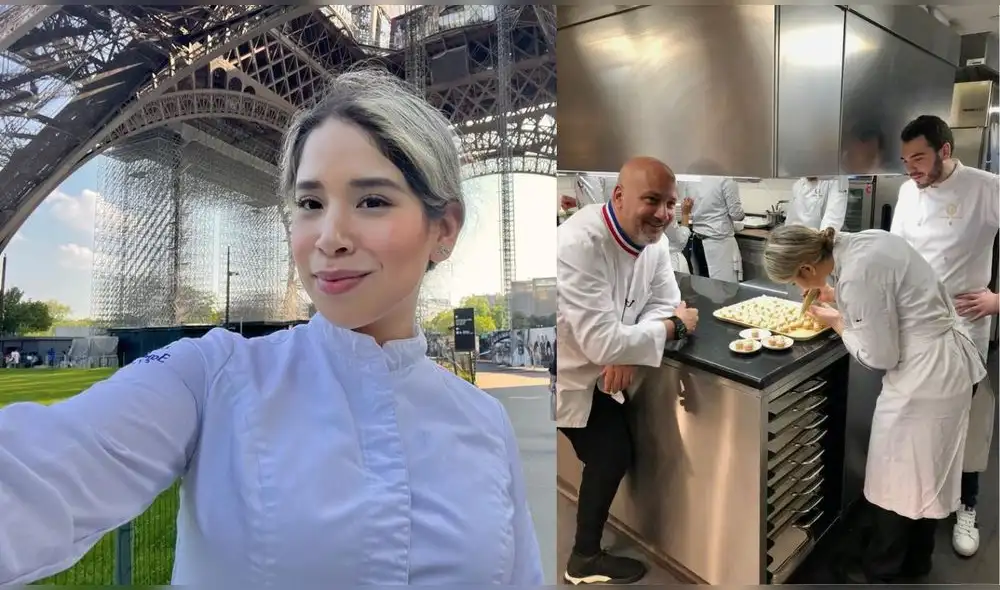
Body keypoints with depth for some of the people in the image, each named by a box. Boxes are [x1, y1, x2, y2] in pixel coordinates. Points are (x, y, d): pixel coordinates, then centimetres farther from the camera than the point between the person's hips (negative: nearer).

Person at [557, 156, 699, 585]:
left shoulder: (652, 239, -5)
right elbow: (602, 342, -34)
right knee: (612, 454, -3)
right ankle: (585, 559, 20)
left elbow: (664, 302, 0)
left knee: (614, 451, 11)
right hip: (567, 374, -7)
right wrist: (675, 326, -19)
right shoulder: (579, 245, -32)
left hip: (597, 370, 8)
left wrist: (627, 352, -20)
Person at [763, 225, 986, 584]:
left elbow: (880, 356, -19)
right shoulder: (858, 243, -1)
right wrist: (840, 299, 6)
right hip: (949, 363, 9)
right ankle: (915, 559, 42)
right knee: (923, 470, 23)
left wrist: (837, 323, -6)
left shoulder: (857, 274, -28)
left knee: (895, 476, 9)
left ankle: (879, 571, 28)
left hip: (926, 372, -9)